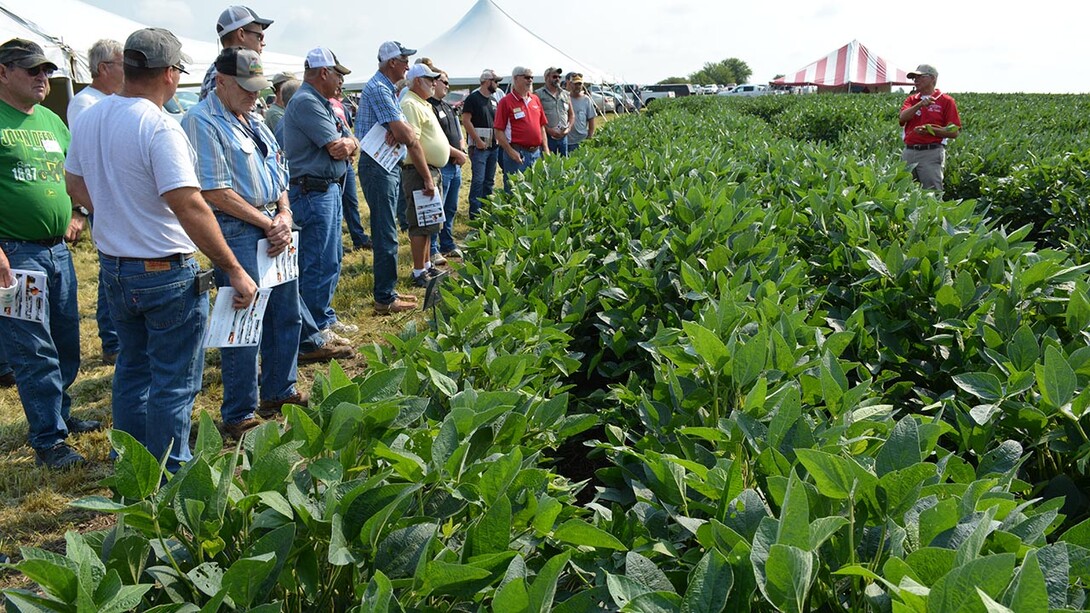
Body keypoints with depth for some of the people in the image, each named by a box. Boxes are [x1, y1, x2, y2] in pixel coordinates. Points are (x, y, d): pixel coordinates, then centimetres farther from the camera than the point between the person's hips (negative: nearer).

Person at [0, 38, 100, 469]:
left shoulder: (52, 121, 14)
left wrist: (69, 217, 13)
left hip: (57, 250, 7)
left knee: (67, 345, 15)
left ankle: (59, 415, 32)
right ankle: (48, 442, 5)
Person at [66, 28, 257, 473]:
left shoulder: (89, 119, 3)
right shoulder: (159, 127, -21)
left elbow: (76, 183, 15)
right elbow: (189, 206, -27)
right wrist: (234, 270, -25)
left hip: (113, 266, 8)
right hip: (166, 270, -8)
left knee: (133, 367, 23)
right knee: (174, 383, 6)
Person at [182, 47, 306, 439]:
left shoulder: (254, 121, 16)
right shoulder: (202, 121, -11)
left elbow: (278, 174, 19)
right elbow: (215, 193, -17)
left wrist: (285, 217, 0)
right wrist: (269, 223, -11)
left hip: (273, 227, 9)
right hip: (236, 233, -9)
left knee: (286, 315, 15)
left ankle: (279, 392, 33)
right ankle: (239, 417, 11)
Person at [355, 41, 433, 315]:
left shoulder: (387, 89, 18)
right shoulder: (378, 89, -16)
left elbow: (407, 129, 9)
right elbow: (407, 136, -20)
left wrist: (398, 129, -15)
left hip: (388, 166, 10)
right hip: (377, 166, -10)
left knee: (385, 232, 15)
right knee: (386, 234, -6)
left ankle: (387, 291, 24)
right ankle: (385, 299, 0)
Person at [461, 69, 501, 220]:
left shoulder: (493, 100, 16)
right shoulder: (473, 98, -6)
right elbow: (466, 120, -13)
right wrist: (478, 141, -16)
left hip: (494, 146, 8)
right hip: (479, 146, -7)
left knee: (489, 180, 11)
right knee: (478, 180, -10)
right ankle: (475, 215, -7)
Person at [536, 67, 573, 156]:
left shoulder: (566, 94, 16)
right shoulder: (539, 94, -1)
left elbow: (571, 115, 19)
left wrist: (568, 128, 0)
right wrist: (548, 130, -16)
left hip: (563, 136, 5)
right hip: (547, 137, -5)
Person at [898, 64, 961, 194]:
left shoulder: (946, 101, 2)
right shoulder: (911, 100, 16)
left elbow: (954, 132, -3)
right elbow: (902, 118, -5)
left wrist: (930, 130, -15)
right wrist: (920, 104, -17)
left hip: (931, 153, -5)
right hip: (908, 152, 5)